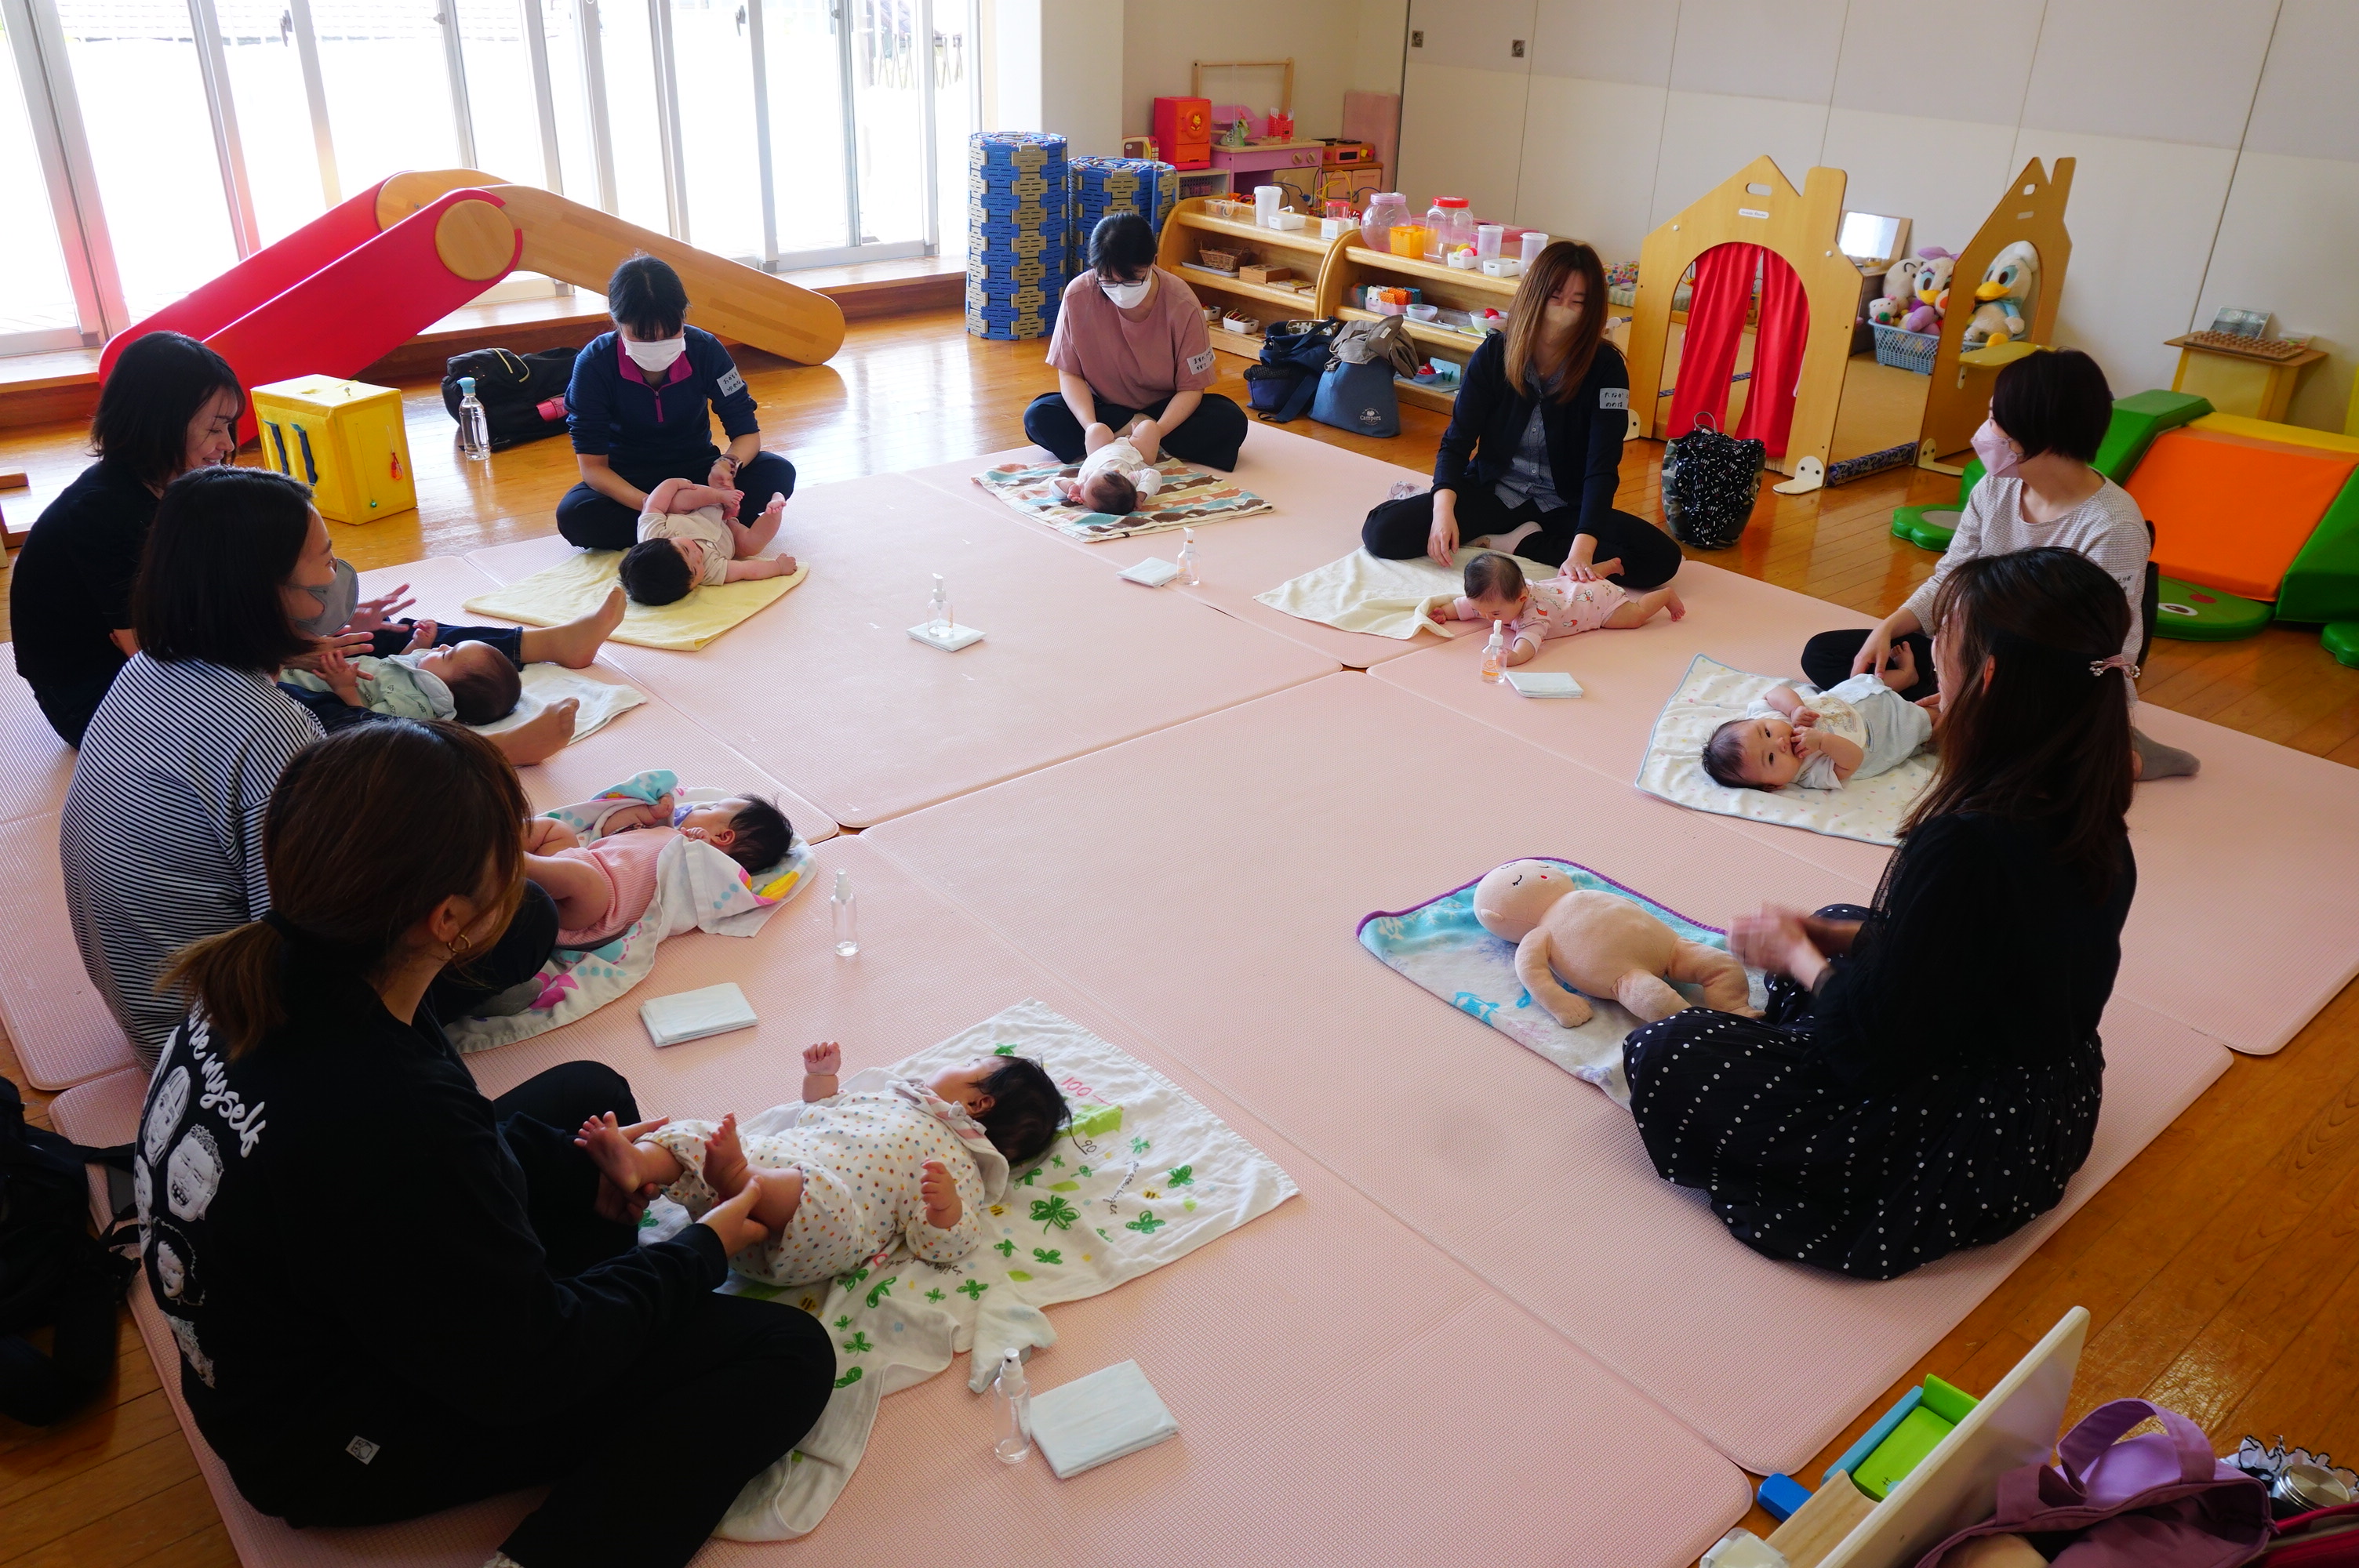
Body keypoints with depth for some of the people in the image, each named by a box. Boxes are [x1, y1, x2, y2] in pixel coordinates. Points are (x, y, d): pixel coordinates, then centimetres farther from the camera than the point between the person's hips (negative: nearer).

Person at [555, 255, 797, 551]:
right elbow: (592, 465, -20)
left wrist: (727, 464, -38)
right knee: (573, 515, -34)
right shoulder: (594, 364, -21)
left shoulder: (705, 349, -17)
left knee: (778, 474, -25)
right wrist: (648, 505, -39)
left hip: (696, 470, 1)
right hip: (627, 482, -1)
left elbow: (747, 432, -13)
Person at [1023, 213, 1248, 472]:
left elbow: (1191, 388, -16)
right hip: (1103, 407, 1)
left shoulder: (1182, 304, -21)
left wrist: (1157, 431, -35)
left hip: (1166, 409, -1)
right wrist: (1090, 425, -30)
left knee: (1230, 422, -27)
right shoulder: (1078, 295, -19)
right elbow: (1070, 373, -11)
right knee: (1038, 417, -26)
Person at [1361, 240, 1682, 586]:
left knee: (1662, 557, -25)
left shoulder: (1606, 368, -13)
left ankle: (1519, 543, -13)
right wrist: (1443, 508, -29)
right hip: (1492, 492, 0)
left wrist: (1582, 549, -38)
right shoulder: (1494, 353, -7)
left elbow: (1603, 465, -22)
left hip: (1563, 505, 1)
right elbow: (1457, 440, -8)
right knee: (1382, 532, -23)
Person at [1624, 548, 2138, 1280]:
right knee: (1839, 924, 27)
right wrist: (1820, 936, 2)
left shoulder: (1967, 843, -35)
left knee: (1664, 1060, -5)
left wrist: (1796, 954, -6)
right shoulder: (2087, 812, -6)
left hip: (1966, 1156, -9)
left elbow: (1876, 1039, -24)